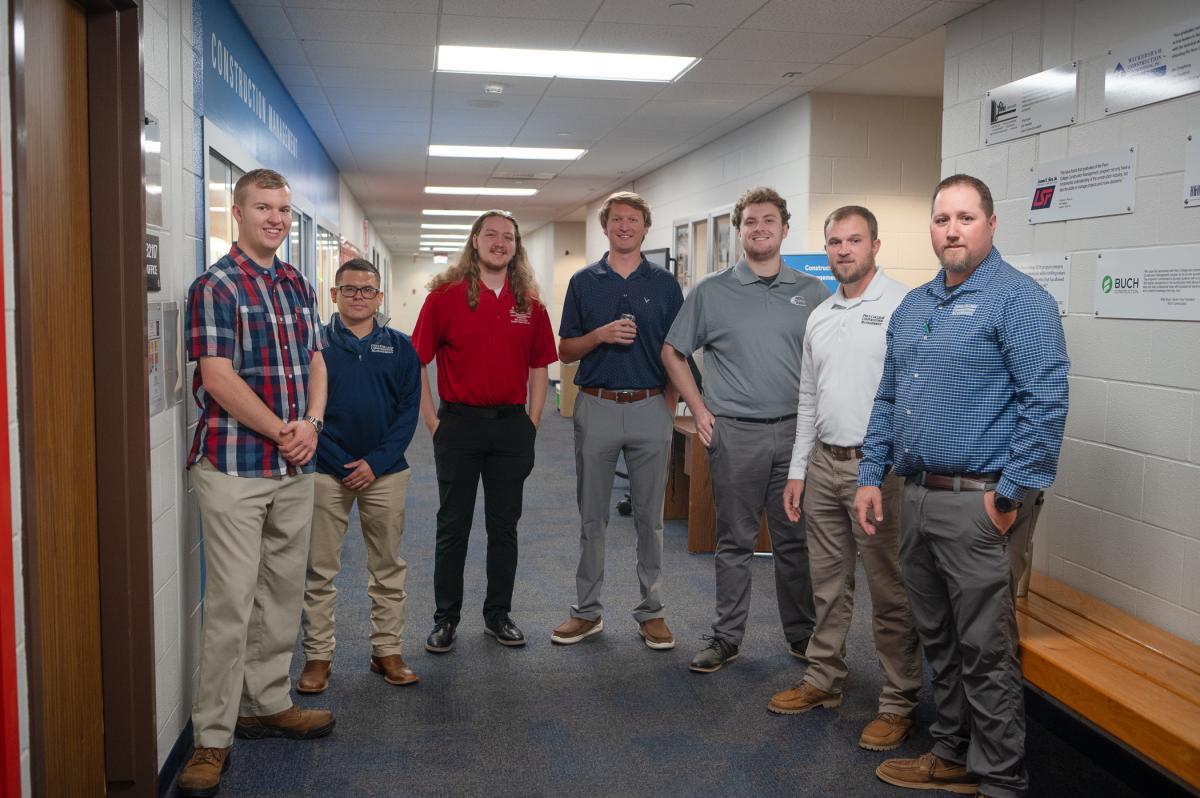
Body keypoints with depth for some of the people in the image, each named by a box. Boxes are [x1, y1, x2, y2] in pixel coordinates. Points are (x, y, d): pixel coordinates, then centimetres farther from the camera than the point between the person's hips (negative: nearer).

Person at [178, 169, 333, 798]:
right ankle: (212, 738, 8)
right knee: (231, 603, -4)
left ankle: (267, 704, 30)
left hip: (295, 467, 7)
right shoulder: (215, 286, -8)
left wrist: (311, 422, -4)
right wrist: (281, 431, -13)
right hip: (234, 468, -7)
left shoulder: (300, 287, 13)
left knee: (283, 592, 15)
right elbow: (217, 376, -15)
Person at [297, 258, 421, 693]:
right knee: (319, 570, 5)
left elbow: (408, 410, 1)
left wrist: (376, 462, -10)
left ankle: (388, 650, 23)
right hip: (325, 472, -1)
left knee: (388, 568, 10)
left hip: (385, 472, 2)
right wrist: (340, 464, -11)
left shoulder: (399, 347, 5)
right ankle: (318, 656, 17)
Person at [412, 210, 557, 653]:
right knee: (453, 526, 7)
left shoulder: (529, 304, 6)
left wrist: (531, 424, 4)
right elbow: (416, 362, -3)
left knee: (505, 526, 11)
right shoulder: (445, 295, -3)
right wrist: (432, 422, -6)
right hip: (459, 421, -3)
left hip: (512, 423, 3)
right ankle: (445, 618, 19)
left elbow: (538, 367, 11)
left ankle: (498, 615, 24)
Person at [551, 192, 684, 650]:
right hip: (596, 407, 0)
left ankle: (651, 611, 17)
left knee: (650, 516, 6)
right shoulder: (584, 282, 6)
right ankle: (587, 611, 19)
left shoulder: (665, 284, 5)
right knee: (592, 516, 7)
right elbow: (566, 351, 4)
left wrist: (670, 411, 0)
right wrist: (601, 335, -14)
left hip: (651, 409, 0)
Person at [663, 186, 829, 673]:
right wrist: (699, 410, 0)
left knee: (796, 540, 9)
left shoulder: (813, 293, 6)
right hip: (734, 433, -1)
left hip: (795, 432, 1)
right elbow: (673, 352, 7)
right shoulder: (712, 292, 2)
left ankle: (803, 635, 24)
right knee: (735, 542, 7)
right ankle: (726, 638, 18)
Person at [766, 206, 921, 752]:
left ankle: (899, 702, 13)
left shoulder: (903, 306, -7)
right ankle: (823, 680, 30)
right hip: (824, 462, 7)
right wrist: (798, 470, 16)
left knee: (888, 590, 1)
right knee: (828, 583, 16)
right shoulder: (819, 317, 15)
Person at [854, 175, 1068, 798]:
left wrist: (1010, 495, -18)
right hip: (915, 497, 8)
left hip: (976, 502, -8)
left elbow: (1046, 401, -17)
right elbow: (888, 399, 19)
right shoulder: (912, 307, 15)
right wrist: (871, 475, 12)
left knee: (984, 652, 0)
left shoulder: (1019, 300, -9)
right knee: (937, 640, 17)